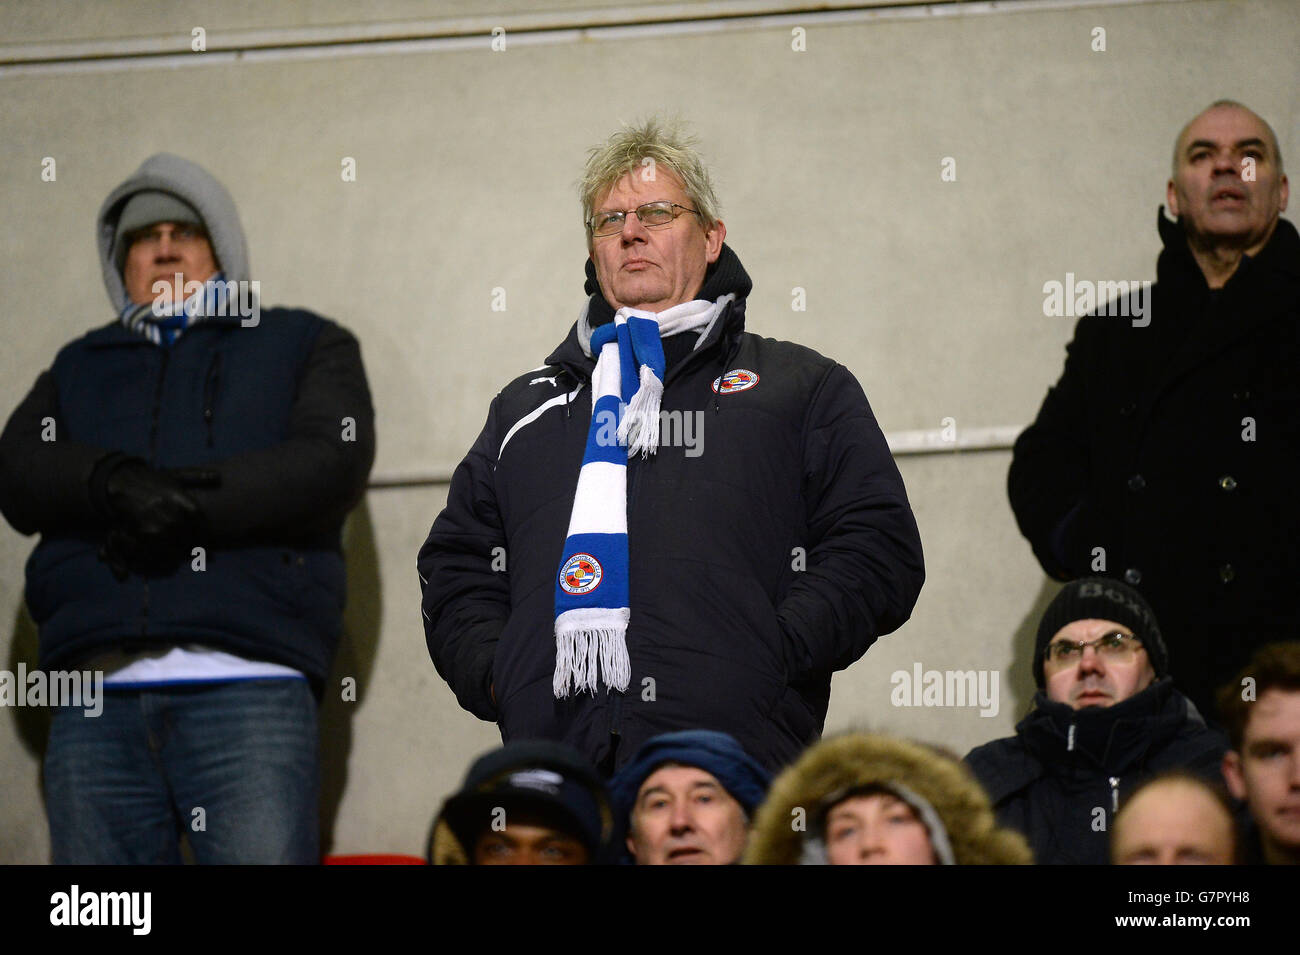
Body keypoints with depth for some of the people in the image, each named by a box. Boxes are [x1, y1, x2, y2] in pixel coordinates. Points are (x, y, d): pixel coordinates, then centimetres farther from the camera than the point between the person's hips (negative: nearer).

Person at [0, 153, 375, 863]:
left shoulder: (303, 345, 21)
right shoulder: (80, 367, 28)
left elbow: (335, 460, 2)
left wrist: (185, 506, -9)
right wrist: (116, 484, -14)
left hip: (247, 685, -3)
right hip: (99, 695, 3)